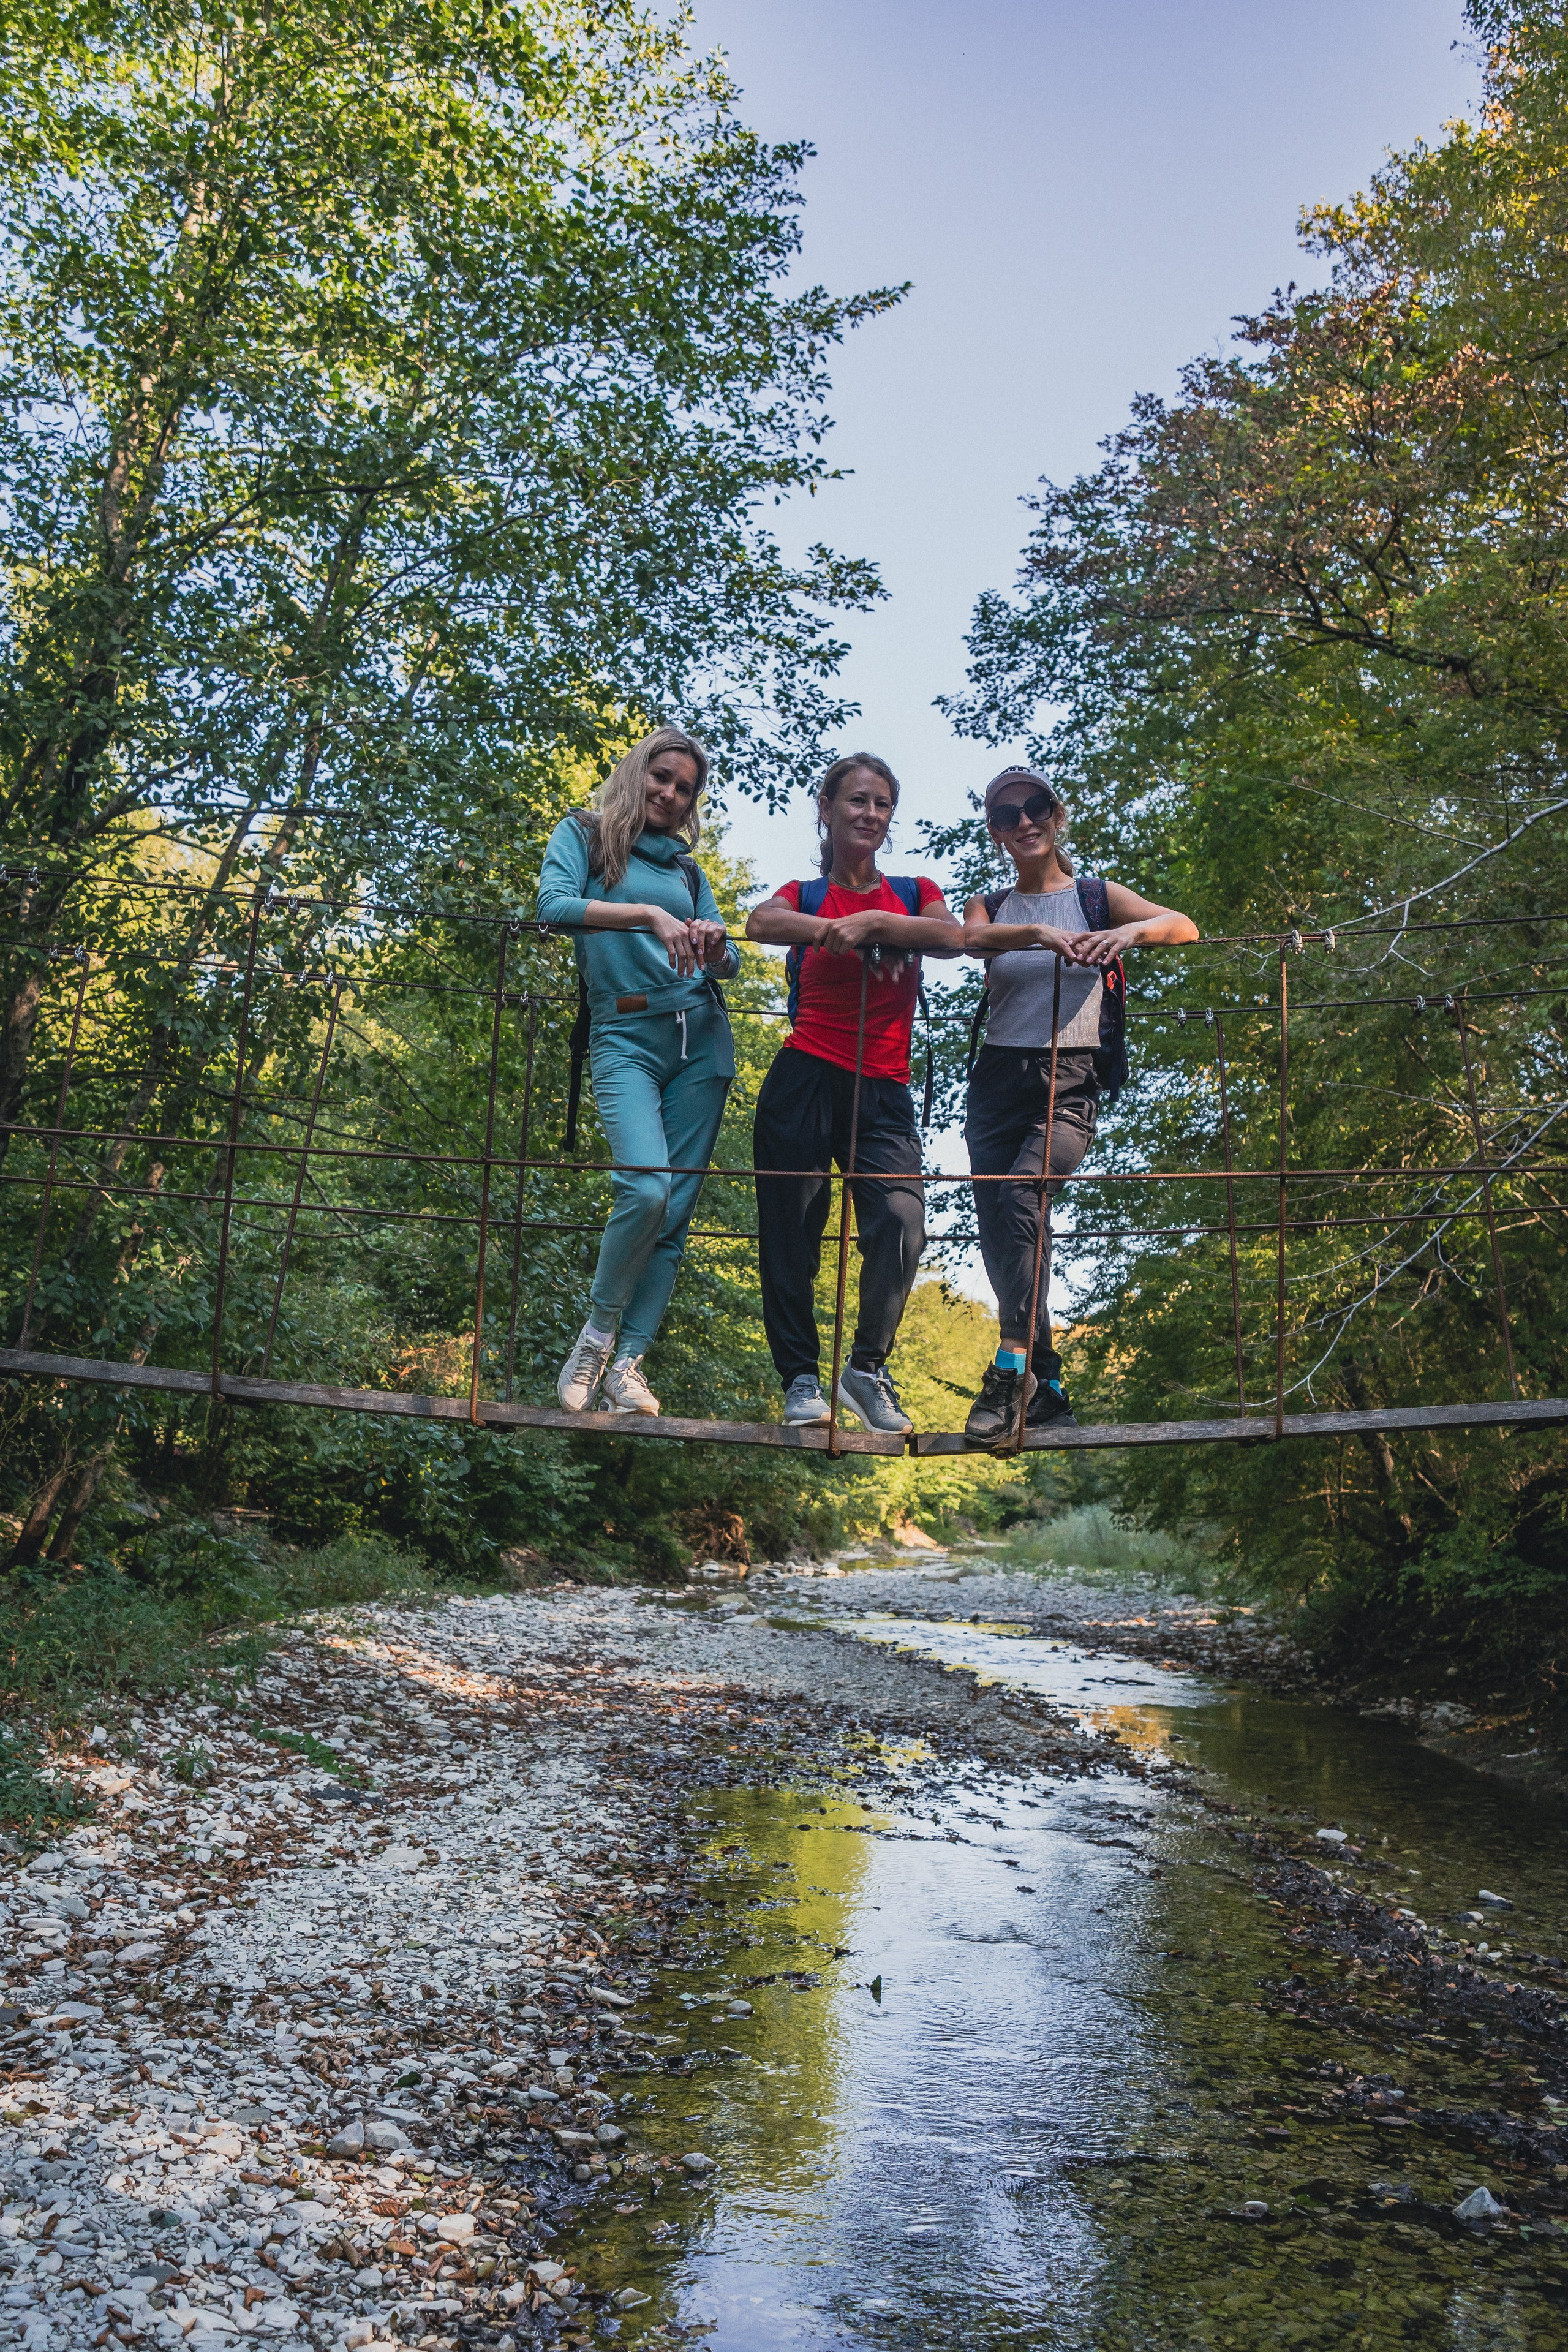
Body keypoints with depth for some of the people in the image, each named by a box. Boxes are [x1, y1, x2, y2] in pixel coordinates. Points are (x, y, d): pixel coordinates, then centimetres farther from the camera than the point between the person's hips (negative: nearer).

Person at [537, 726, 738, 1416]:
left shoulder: (685, 865, 20)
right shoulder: (583, 834, 9)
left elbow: (729, 963, 15)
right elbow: (552, 904, -11)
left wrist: (714, 949, -9)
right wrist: (647, 915, -20)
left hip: (700, 1035, 4)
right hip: (624, 1036, -4)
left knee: (675, 1209, -3)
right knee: (645, 1186, -23)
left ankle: (628, 1362, 1)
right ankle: (598, 1331, -1)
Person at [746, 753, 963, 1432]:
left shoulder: (914, 892, 17)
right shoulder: (804, 895, 12)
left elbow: (954, 937, -5)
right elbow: (761, 923, -13)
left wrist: (874, 921, -13)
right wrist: (838, 930, -28)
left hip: (883, 1093, 1)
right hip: (805, 1080, -1)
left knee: (902, 1219, -19)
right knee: (792, 1234, -4)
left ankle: (867, 1367, -6)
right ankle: (800, 1379, 6)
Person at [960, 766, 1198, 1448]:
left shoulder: (1096, 897, 10)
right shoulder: (989, 907, 14)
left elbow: (1184, 927, -3)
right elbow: (971, 939, -11)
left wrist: (1131, 932, -23)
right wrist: (1041, 934, -29)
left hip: (1071, 1082, -3)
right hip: (998, 1079, 3)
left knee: (1023, 1194, -28)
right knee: (998, 1237, -3)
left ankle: (1012, 1367, -29)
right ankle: (1047, 1387, 8)